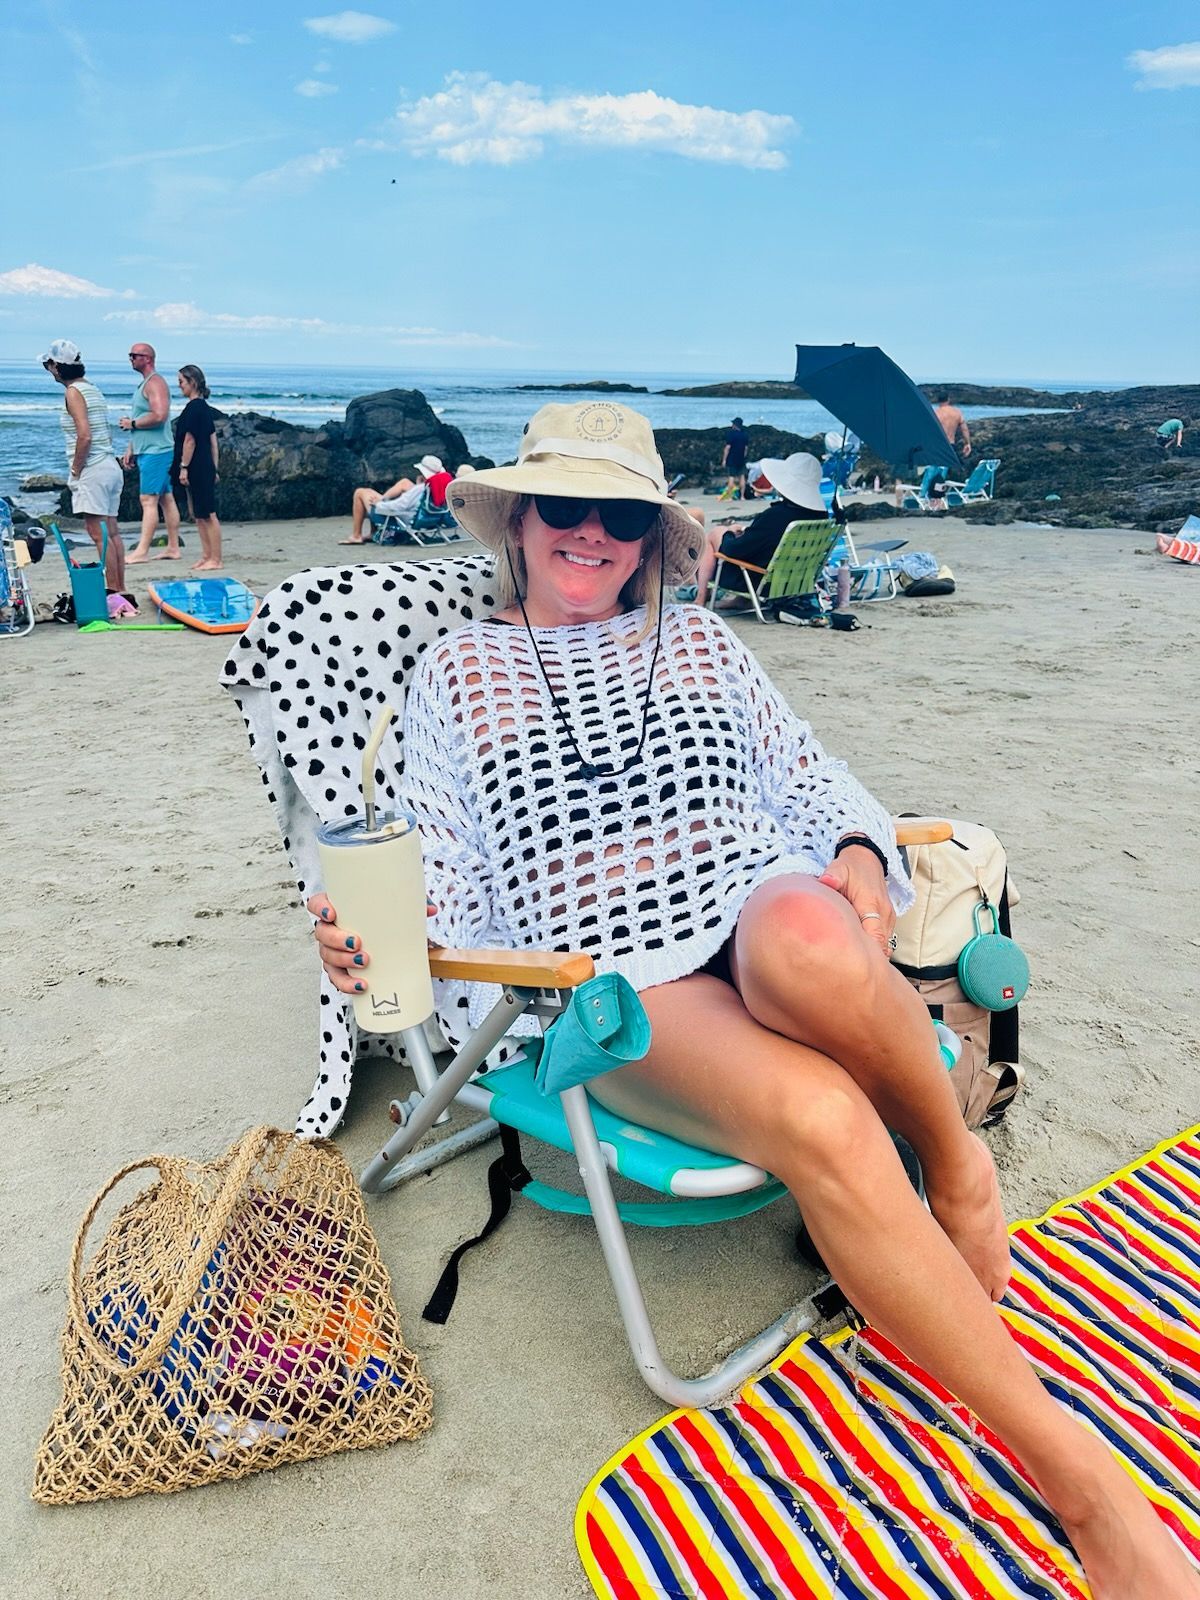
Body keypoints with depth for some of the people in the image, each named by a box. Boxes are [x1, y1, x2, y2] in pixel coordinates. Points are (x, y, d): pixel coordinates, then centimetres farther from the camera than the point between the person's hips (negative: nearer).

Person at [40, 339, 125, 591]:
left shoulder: (73, 392, -10)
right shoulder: (93, 388, 16)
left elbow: (85, 435, -20)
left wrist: (75, 470, -11)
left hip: (92, 471, -9)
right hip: (110, 465, 9)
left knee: (98, 534, -8)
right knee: (111, 531, 10)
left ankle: (113, 590, -7)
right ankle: (120, 589, 14)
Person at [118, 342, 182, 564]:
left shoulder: (155, 382, -11)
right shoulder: (143, 383, 21)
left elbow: (159, 416, -25)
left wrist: (132, 423, -13)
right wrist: (131, 449, 21)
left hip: (155, 451, -10)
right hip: (147, 451, 10)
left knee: (148, 500, -12)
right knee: (165, 499, 9)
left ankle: (142, 550, -14)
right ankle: (173, 548, 12)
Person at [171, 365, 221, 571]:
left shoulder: (193, 408, -13)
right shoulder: (205, 407, 14)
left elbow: (189, 440, -15)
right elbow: (213, 441, 16)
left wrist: (184, 467, -13)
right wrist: (214, 468, 18)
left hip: (196, 468, -10)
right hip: (205, 468, 10)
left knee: (207, 515, -5)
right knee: (199, 515, 14)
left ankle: (215, 559, -2)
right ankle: (207, 555, 18)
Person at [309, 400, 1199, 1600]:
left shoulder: (700, 642, 23)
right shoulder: (457, 674, 17)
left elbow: (810, 779, 20)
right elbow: (448, 880, 11)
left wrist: (858, 852, -3)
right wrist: (377, 946, -11)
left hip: (760, 907, 2)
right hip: (618, 985, -1)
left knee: (804, 942, -40)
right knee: (820, 1119, -35)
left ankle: (959, 1167, -8)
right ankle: (1079, 1477, -18)